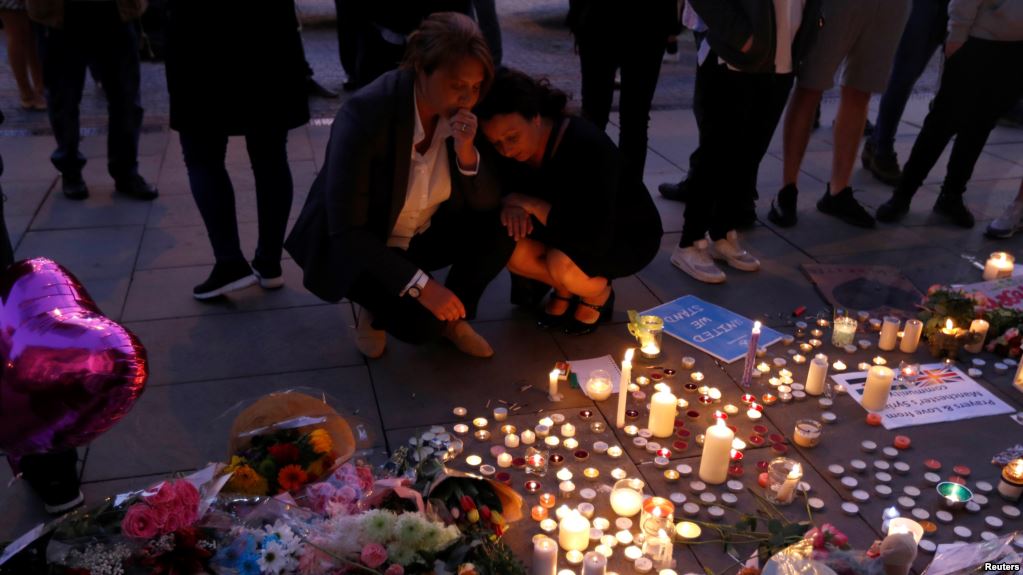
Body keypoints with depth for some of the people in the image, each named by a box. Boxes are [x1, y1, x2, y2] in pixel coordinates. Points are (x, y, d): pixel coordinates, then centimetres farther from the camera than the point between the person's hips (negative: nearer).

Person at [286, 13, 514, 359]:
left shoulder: (460, 110, -14)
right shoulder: (365, 114, -30)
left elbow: (487, 203, -11)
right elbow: (346, 230, -30)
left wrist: (466, 150, -31)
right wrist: (421, 285, -37)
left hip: (420, 234, 5)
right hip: (354, 245, -5)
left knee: (502, 230, -18)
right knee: (421, 320, -27)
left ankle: (454, 316, 6)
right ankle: (375, 309, 8)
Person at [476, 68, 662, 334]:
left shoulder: (587, 147, -35)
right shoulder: (512, 148, -15)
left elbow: (596, 240, -40)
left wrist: (531, 204, -34)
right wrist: (511, 205, -29)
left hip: (630, 235, -6)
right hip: (573, 230, 6)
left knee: (563, 263, -35)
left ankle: (599, 294, 0)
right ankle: (564, 289, 7)